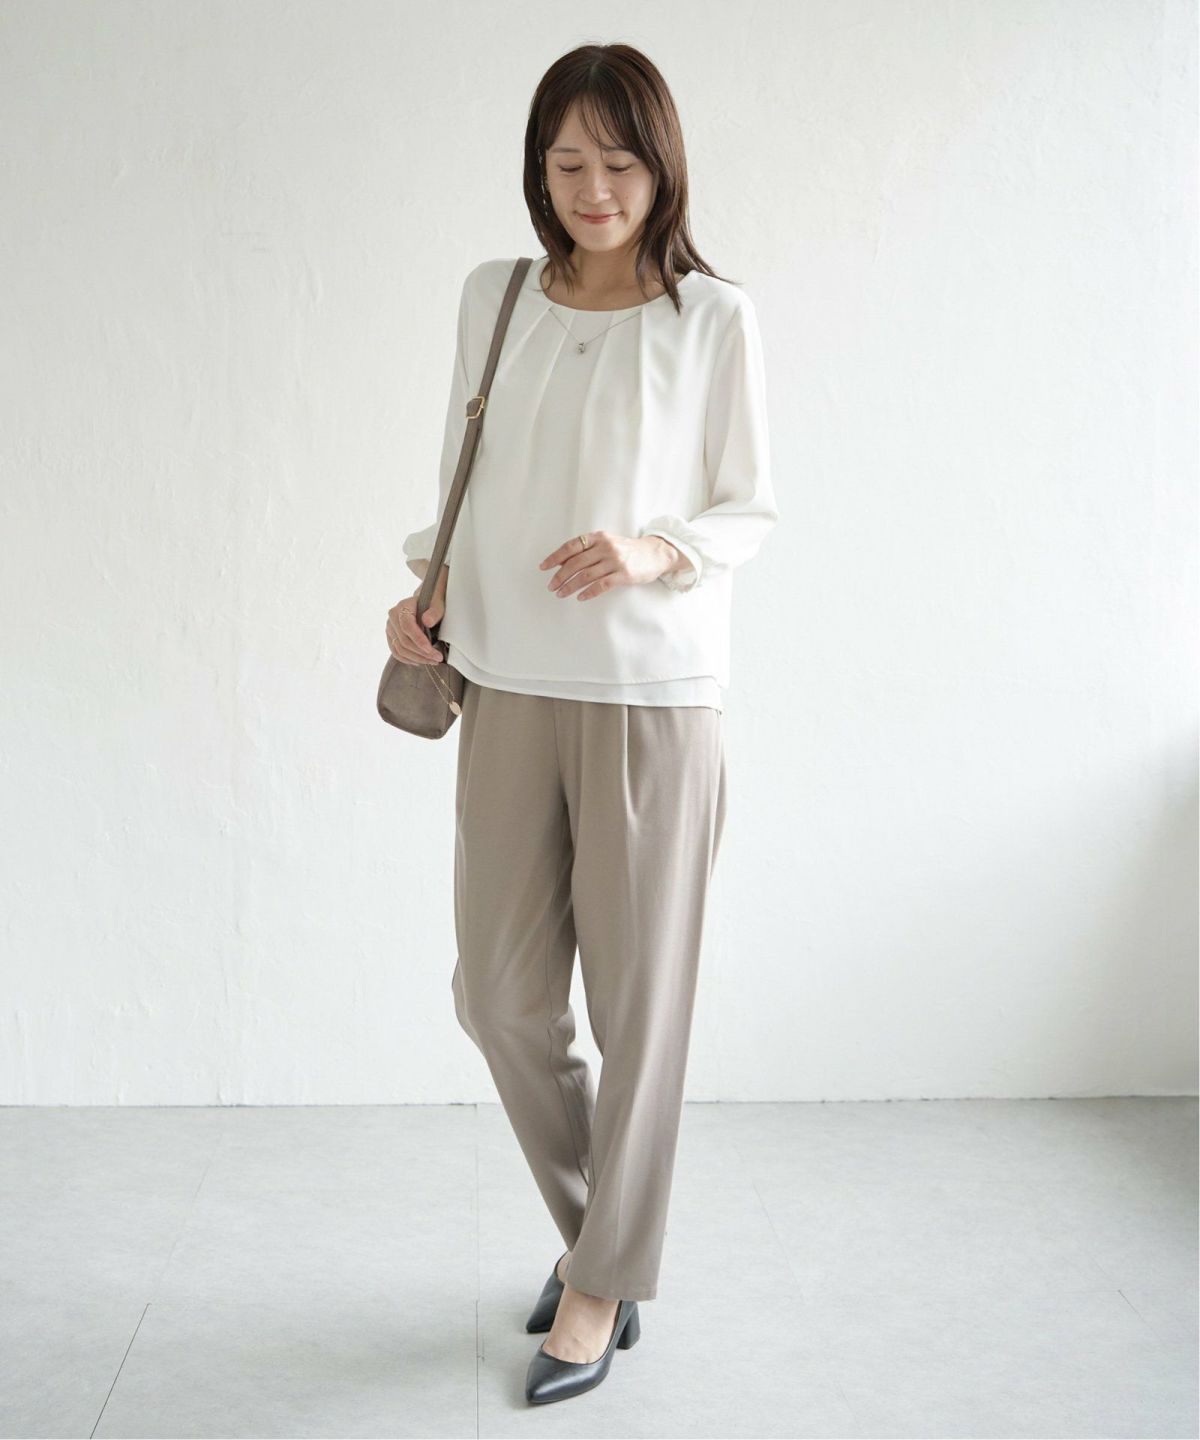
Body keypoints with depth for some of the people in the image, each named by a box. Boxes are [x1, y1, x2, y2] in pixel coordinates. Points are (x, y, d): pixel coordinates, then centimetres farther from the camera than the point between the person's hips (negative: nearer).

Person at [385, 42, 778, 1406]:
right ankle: (594, 1220, 34)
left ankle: (604, 1284, 23)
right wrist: (429, 586, 0)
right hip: (508, 689, 4)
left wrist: (651, 550, -17)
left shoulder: (712, 316, -3)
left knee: (638, 997, 4)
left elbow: (750, 510, 1)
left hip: (653, 696, -4)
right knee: (499, 993, 9)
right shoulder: (494, 296, 7)